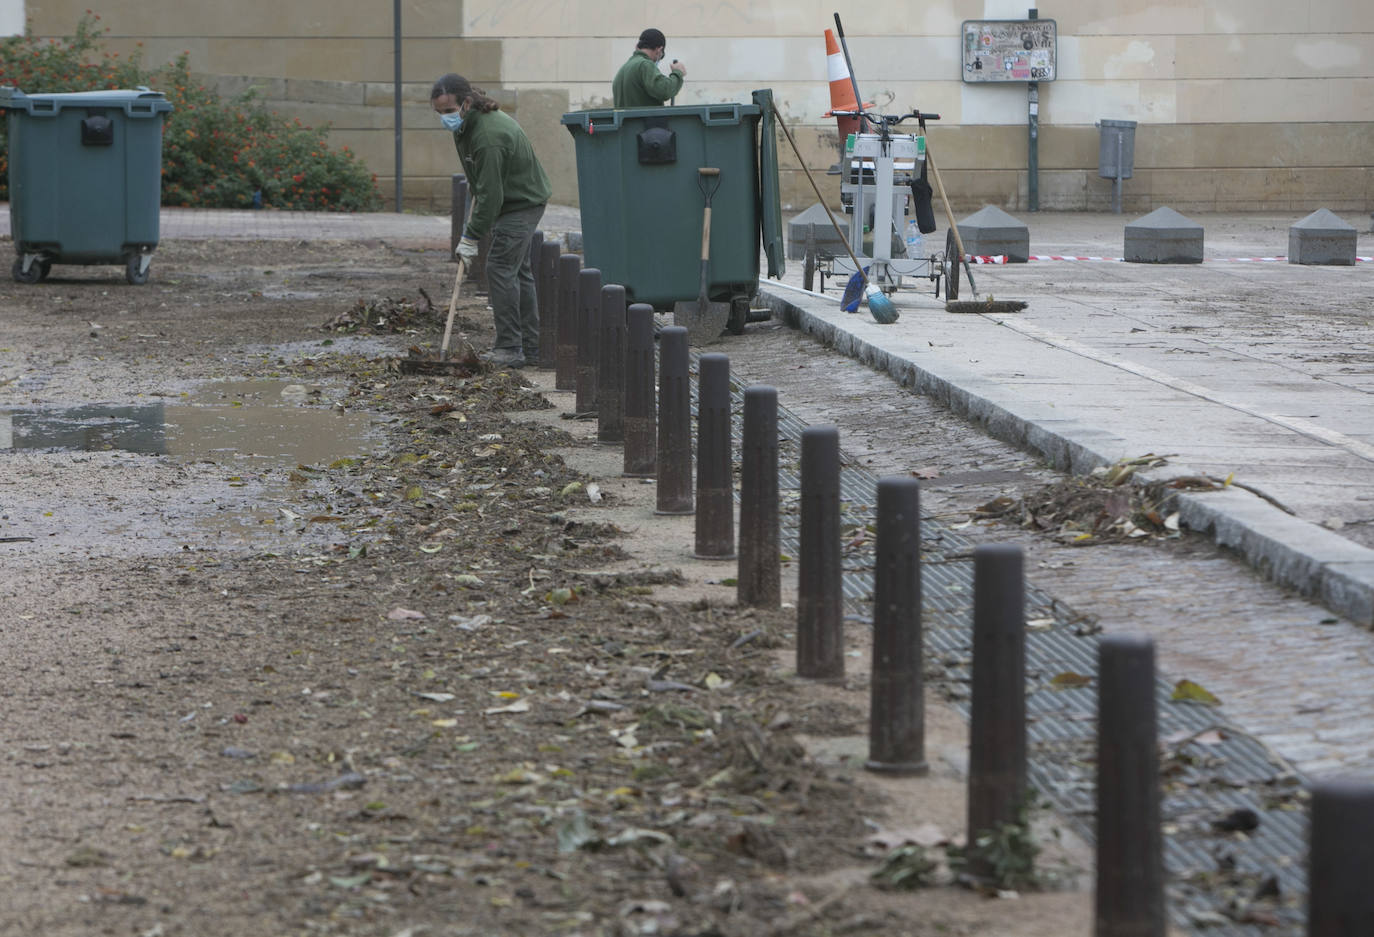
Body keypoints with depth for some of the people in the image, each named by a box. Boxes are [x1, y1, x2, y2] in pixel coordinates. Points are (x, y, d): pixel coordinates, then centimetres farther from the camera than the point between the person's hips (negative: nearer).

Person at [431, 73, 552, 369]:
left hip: (522, 203, -11)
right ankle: (530, 347, 18)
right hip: (520, 199, 11)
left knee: (501, 268, -13)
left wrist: (471, 238, -25)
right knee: (517, 270, 13)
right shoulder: (467, 123, 1)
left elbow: (490, 194, -29)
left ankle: (509, 349, -12)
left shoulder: (488, 136, -31)